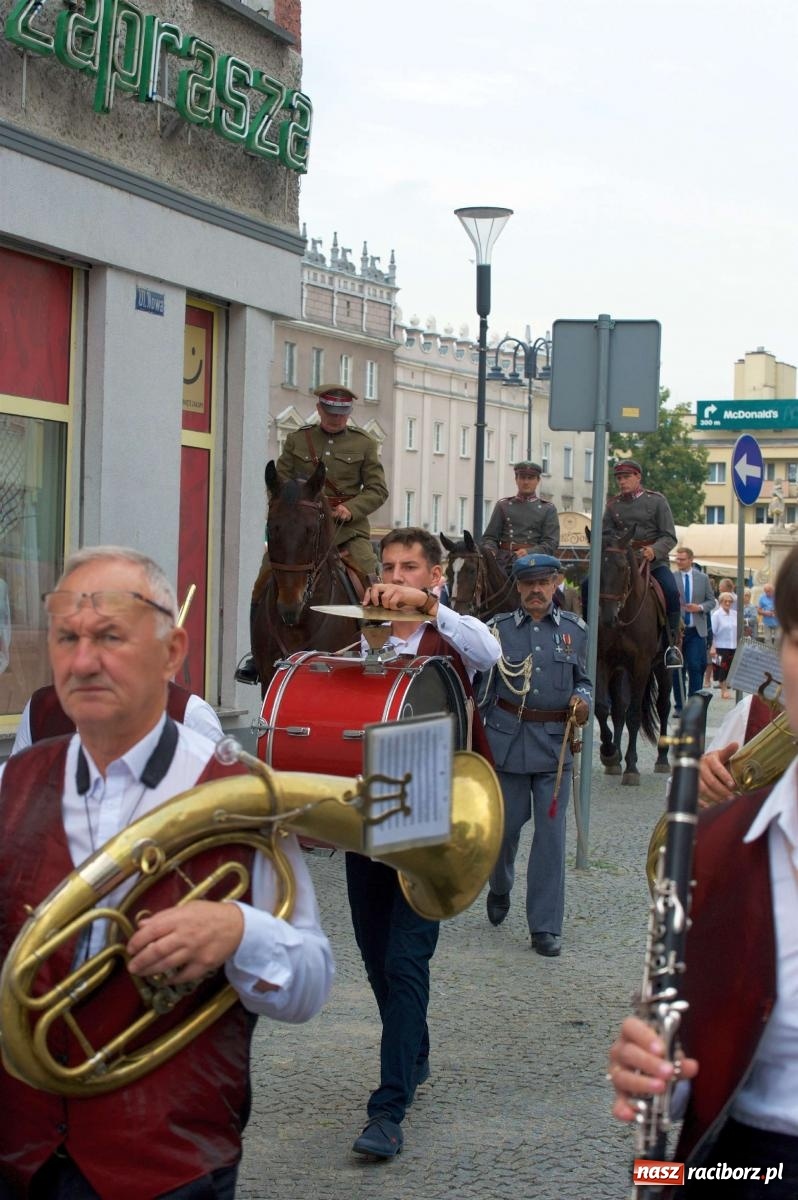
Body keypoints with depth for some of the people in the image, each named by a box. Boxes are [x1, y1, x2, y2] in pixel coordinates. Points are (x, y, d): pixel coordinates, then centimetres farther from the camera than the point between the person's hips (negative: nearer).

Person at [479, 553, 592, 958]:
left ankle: (545, 927, 6)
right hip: (507, 741, 0)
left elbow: (582, 679, 16)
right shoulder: (500, 629, 2)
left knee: (551, 834, -1)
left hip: (555, 744, 0)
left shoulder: (574, 630, 5)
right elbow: (482, 689, 6)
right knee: (505, 825, 8)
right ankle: (499, 888, 40)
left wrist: (582, 700, -6)